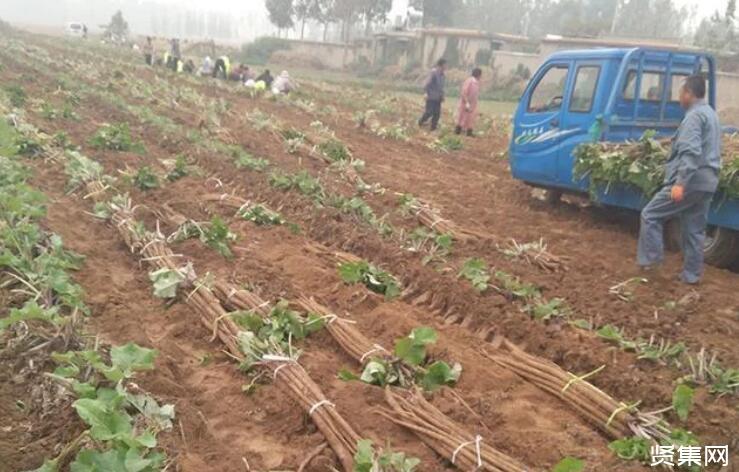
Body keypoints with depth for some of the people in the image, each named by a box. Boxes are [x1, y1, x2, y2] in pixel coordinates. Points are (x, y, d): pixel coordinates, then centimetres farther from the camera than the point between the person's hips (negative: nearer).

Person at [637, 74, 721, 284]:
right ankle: (691, 274, 17)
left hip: (691, 181, -9)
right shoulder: (711, 114, 19)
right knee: (695, 231, 13)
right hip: (707, 183, 9)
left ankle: (651, 259, 2)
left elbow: (691, 152, -24)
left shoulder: (694, 116, -12)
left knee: (650, 215, 0)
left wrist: (680, 182, -29)